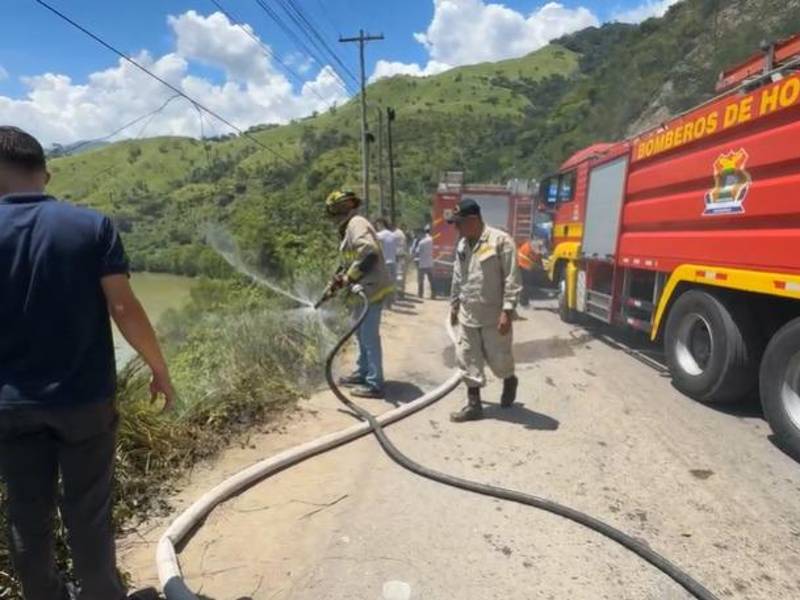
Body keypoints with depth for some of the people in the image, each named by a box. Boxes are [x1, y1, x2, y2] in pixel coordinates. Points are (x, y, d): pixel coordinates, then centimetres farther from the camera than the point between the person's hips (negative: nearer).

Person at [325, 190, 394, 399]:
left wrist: (348, 278, -22)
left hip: (371, 289, -11)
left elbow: (369, 253, -29)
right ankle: (362, 373, 32)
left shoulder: (356, 224, -13)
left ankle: (375, 384, 0)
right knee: (362, 333, 19)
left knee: (369, 336, -7)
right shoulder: (349, 227, 20)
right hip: (365, 289, 11)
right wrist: (336, 281, 23)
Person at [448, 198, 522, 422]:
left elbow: (512, 279, -16)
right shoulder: (462, 245, 9)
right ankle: (474, 404, 19)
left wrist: (507, 310, -19)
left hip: (494, 315, -6)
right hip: (467, 315, 6)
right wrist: (454, 305, 20)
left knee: (498, 358, 7)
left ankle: (509, 382, 40)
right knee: (467, 359, 7)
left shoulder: (500, 240, -14)